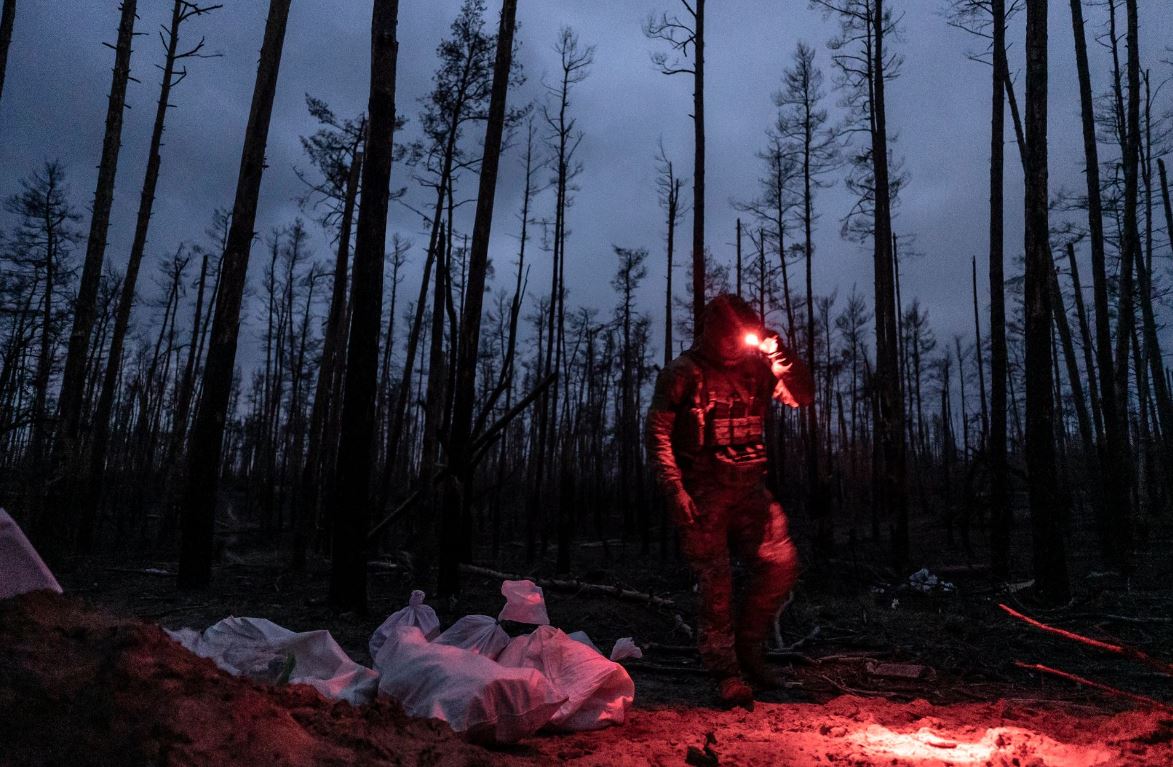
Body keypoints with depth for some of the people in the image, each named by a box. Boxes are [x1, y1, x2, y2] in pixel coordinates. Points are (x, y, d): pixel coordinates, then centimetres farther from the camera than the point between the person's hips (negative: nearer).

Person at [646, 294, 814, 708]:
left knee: (781, 564, -1)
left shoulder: (755, 366, 8)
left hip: (749, 488, 5)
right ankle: (727, 674, 7)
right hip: (702, 494, -5)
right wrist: (674, 489, -16)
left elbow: (802, 396, 6)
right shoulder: (682, 373, -6)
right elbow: (657, 433, -8)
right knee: (716, 584, -3)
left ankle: (748, 644, 18)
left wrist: (784, 359, -13)